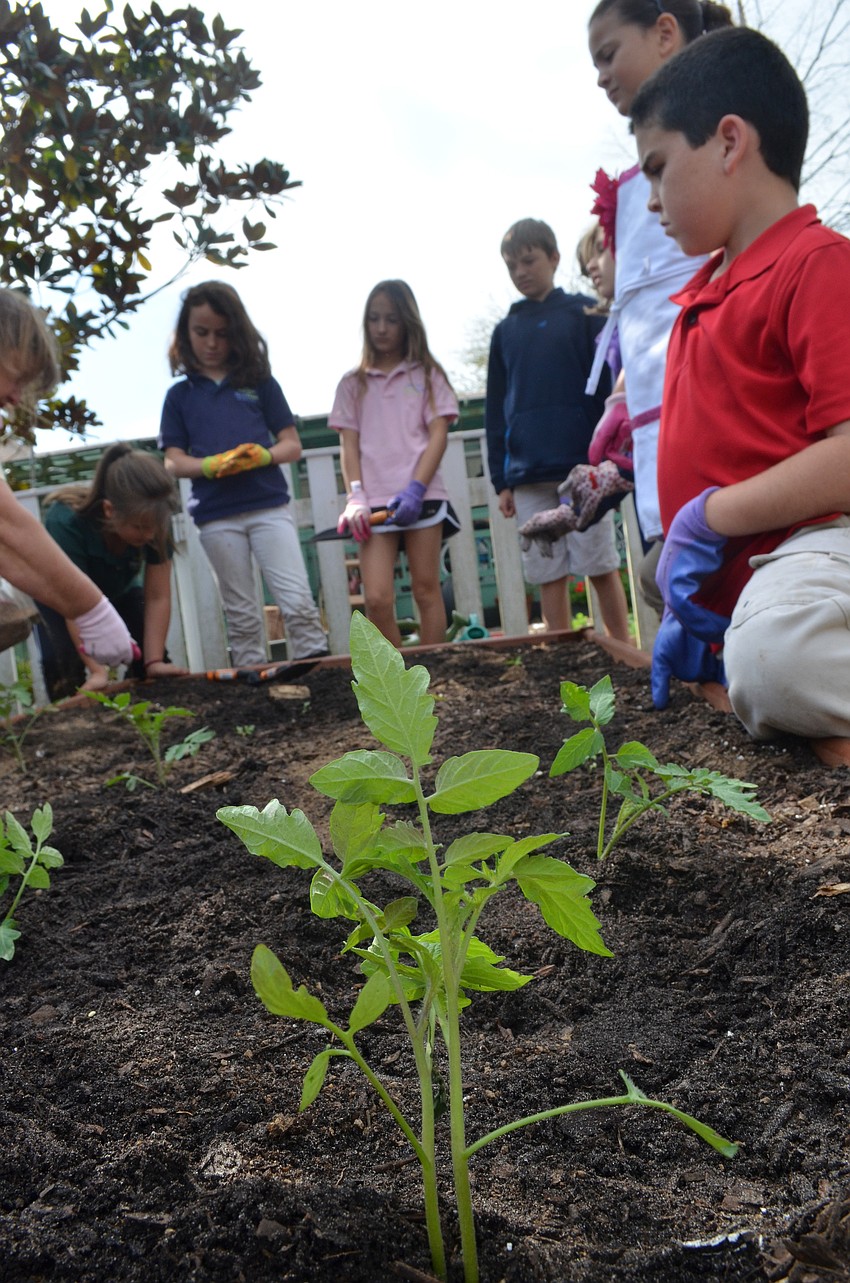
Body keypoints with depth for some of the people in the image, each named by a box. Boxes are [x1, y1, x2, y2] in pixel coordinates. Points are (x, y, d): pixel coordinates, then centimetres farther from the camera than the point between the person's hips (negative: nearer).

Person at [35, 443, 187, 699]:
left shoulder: (154, 522, -32)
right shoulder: (66, 521, -42)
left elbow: (157, 597, -28)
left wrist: (154, 661, -35)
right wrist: (98, 669, -47)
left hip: (119, 589, 3)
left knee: (150, 648, -11)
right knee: (64, 661, -23)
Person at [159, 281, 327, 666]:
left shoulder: (259, 381, 8)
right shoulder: (180, 395, 10)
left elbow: (292, 445, 6)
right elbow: (173, 462, 5)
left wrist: (263, 455, -16)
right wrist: (210, 465, -15)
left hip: (269, 506, -1)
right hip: (216, 516, 1)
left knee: (297, 601, -9)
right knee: (241, 615, 7)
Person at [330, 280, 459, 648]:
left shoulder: (427, 374, 10)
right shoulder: (353, 383, 14)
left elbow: (438, 434, 1)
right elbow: (348, 445, 8)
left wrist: (416, 489, -13)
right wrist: (355, 497, -8)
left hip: (421, 496, -1)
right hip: (374, 501, 1)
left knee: (426, 590, 2)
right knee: (377, 599, -9)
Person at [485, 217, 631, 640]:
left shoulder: (583, 312, 4)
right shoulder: (505, 331, 14)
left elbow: (607, 387, 1)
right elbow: (495, 411, 13)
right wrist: (501, 480, 7)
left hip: (583, 466, -3)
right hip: (529, 475, 3)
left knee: (601, 567, 1)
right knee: (549, 575, 4)